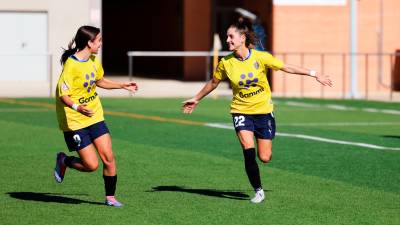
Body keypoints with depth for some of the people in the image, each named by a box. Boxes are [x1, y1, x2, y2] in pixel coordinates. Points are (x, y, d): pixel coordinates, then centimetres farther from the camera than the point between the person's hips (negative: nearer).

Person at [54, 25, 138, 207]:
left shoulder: (94, 61, 5)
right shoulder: (71, 65, -20)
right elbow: (62, 95, -22)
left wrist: (123, 86, 24)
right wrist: (77, 107, -40)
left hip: (95, 117, 7)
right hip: (74, 122, -7)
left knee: (108, 157, -3)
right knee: (91, 165, -7)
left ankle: (110, 197, 12)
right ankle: (63, 161, 22)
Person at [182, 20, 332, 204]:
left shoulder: (261, 57, -12)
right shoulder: (225, 63, -7)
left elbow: (287, 68, -4)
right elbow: (213, 83, 11)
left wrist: (314, 74, -3)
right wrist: (196, 99, 20)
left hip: (263, 110, 0)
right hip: (240, 111, 0)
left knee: (265, 158, -1)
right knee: (249, 151, -18)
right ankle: (258, 191, -3)